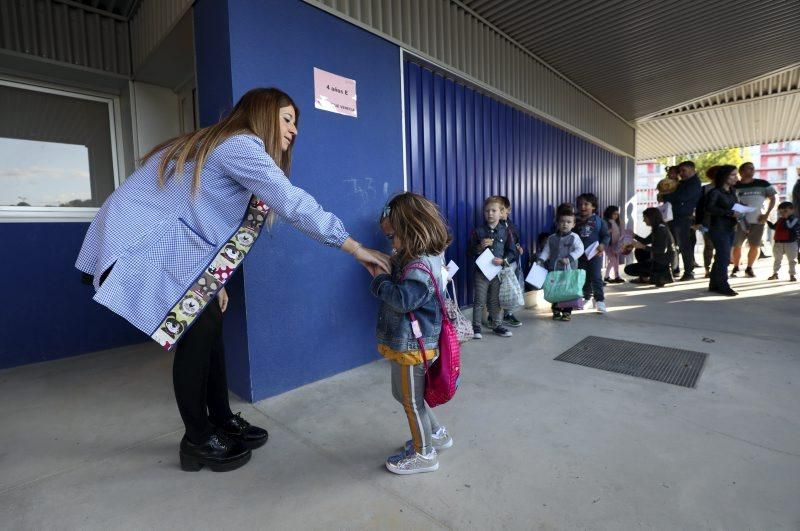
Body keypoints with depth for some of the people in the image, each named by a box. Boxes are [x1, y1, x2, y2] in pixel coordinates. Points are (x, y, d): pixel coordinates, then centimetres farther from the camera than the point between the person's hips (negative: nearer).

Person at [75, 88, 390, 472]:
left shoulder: (227, 147, 15)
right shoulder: (241, 145, -17)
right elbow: (294, 204, -26)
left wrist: (212, 280, 9)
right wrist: (354, 247, -21)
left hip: (161, 243, 10)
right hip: (138, 245, -10)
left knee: (210, 323, 7)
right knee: (198, 330, -7)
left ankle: (221, 421, 21)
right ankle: (198, 441, 11)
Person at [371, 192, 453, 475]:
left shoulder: (421, 266, -26)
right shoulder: (420, 257, 6)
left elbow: (402, 299, -32)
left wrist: (380, 281, -18)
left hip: (412, 345, -10)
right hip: (408, 342, 10)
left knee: (412, 400, 9)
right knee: (405, 394, 25)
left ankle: (424, 454, 31)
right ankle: (436, 434, 43)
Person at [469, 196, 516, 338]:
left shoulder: (505, 231, 1)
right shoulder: (478, 231, -2)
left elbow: (512, 252, 2)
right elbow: (471, 251, 1)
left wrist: (503, 260, -15)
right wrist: (480, 247, -17)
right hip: (481, 271, -1)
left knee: (496, 301, 13)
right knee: (479, 301, 4)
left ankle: (497, 325, 26)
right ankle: (476, 327, 13)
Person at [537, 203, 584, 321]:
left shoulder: (574, 237, -3)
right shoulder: (552, 238, 7)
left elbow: (580, 249, -12)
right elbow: (546, 251, 8)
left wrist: (569, 258, -23)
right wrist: (540, 260, -7)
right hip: (553, 270, 3)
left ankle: (567, 312, 15)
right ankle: (556, 311, 21)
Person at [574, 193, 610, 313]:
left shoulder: (599, 221, -2)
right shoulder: (576, 221, 5)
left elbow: (606, 235, -2)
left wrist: (603, 245, -18)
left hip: (595, 254, -3)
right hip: (580, 254, 3)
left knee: (596, 277, -4)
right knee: (583, 278, 11)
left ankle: (600, 300, 5)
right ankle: (586, 298, 26)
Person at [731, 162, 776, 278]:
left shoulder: (763, 184, 5)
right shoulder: (734, 186, 1)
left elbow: (772, 198, 10)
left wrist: (767, 214, 0)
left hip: (757, 221, 1)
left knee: (755, 246, 3)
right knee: (736, 246, -1)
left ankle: (749, 268, 17)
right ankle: (735, 268, 13)